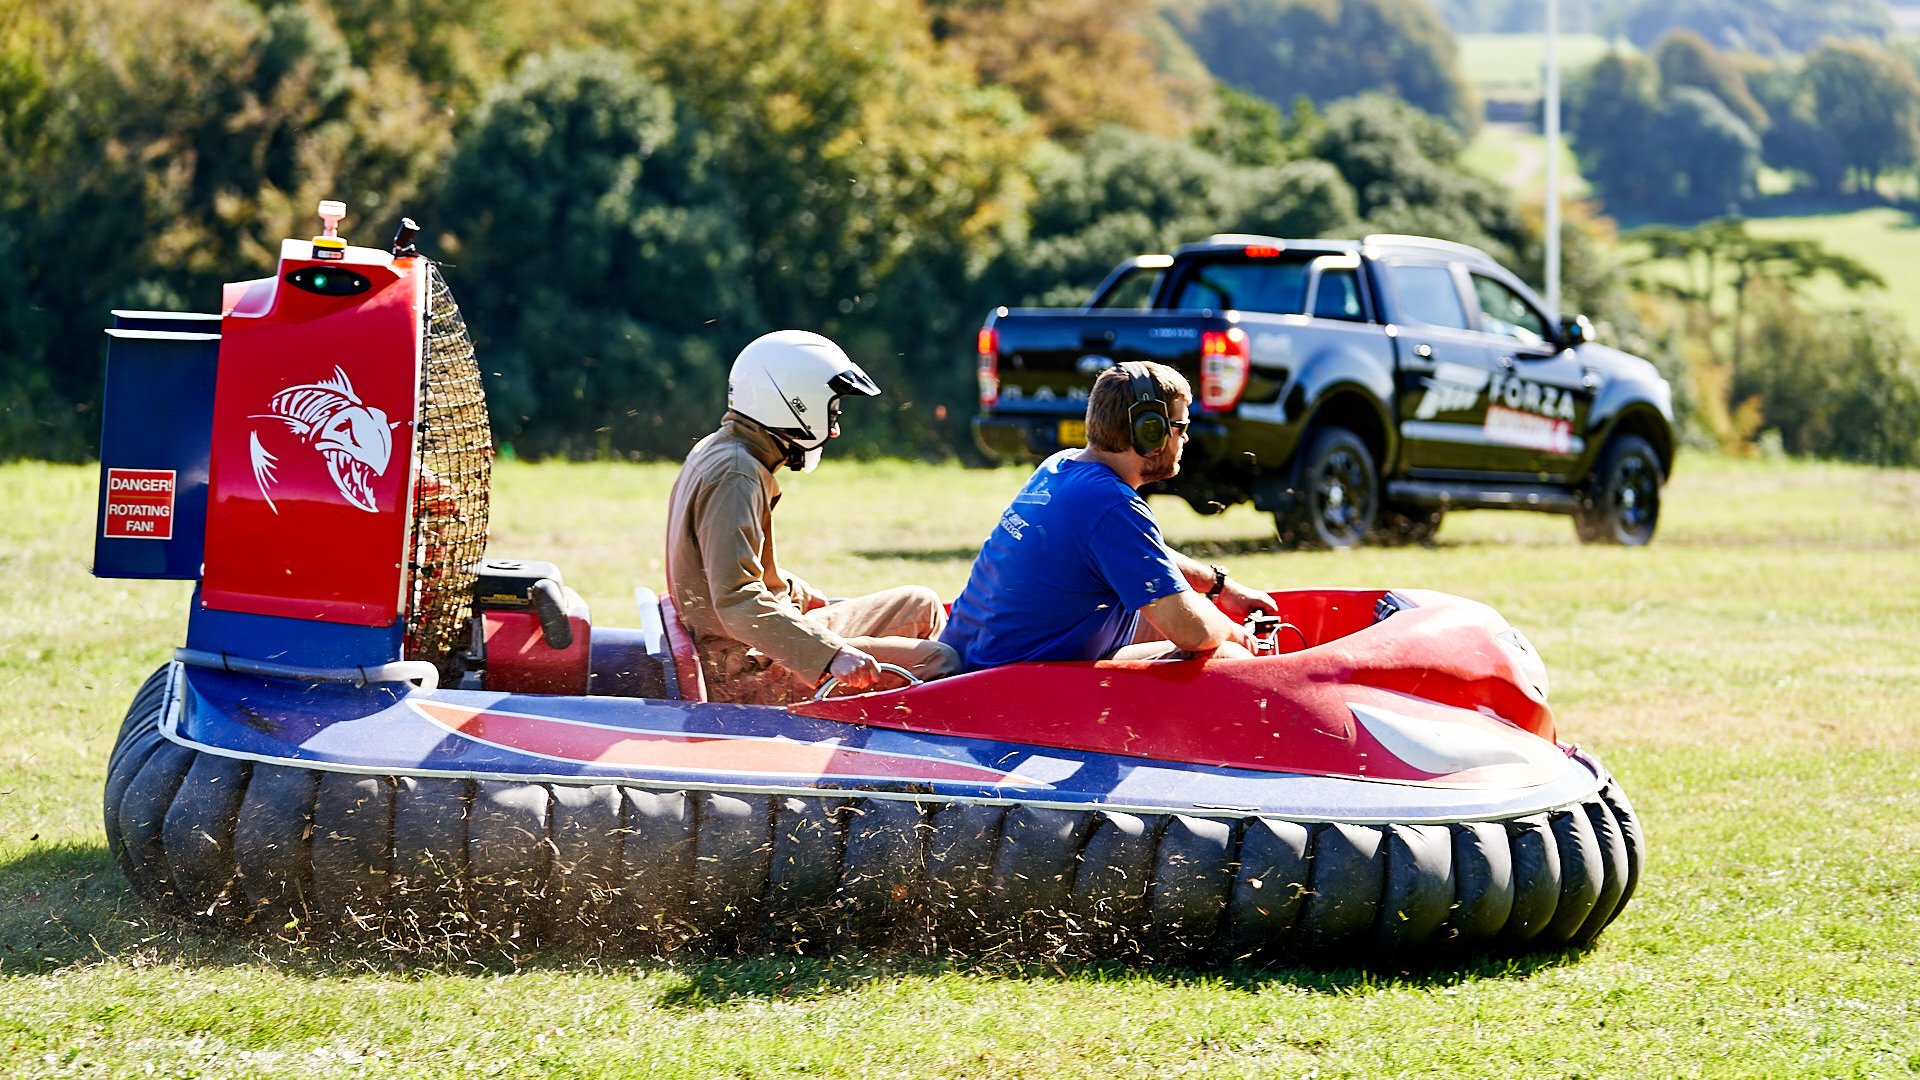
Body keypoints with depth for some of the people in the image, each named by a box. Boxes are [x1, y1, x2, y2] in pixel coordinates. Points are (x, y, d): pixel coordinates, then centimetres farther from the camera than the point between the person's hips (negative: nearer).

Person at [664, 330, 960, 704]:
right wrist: (831, 655, -37)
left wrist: (807, 599, 21)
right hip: (747, 674, -11)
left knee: (919, 606, 18)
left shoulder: (719, 452, 12)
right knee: (938, 663, -18)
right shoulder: (734, 475, -20)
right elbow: (737, 602, -30)